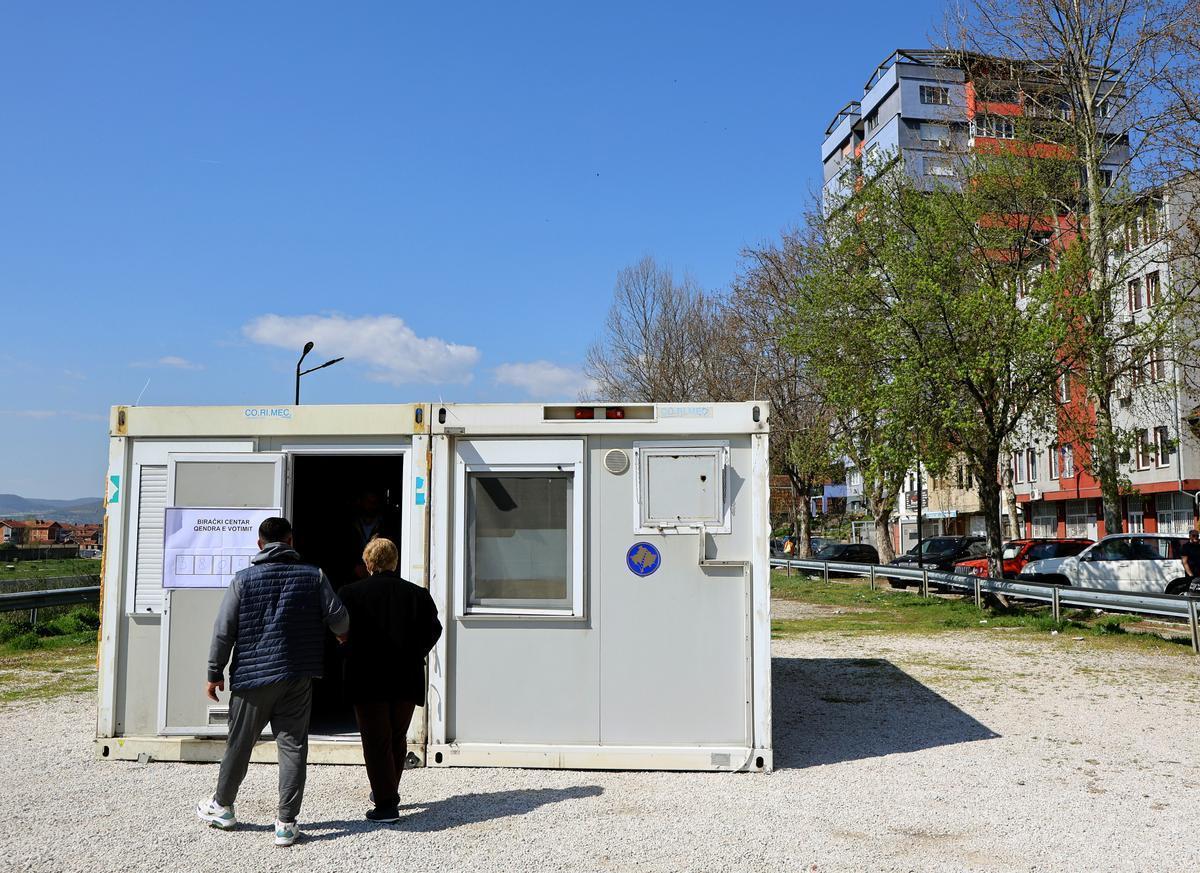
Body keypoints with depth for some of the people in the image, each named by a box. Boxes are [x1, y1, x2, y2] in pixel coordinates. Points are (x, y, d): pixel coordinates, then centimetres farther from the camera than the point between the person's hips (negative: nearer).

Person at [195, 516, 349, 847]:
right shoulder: (314, 576, 0)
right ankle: (287, 823, 4)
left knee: (239, 744, 15)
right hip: (298, 678, 0)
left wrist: (215, 674, 7)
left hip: (251, 675, 0)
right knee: (293, 746, 5)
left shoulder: (243, 579, -3)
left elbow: (223, 631, -3)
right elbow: (338, 617, -2)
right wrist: (342, 634, 21)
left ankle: (222, 807, 34)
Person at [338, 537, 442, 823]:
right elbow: (433, 631, 2)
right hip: (407, 680, 3)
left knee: (376, 741, 4)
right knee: (397, 738, 18)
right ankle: (389, 793, 32)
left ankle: (385, 803, 2)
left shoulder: (352, 593, -6)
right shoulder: (418, 594, 0)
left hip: (368, 680, -3)